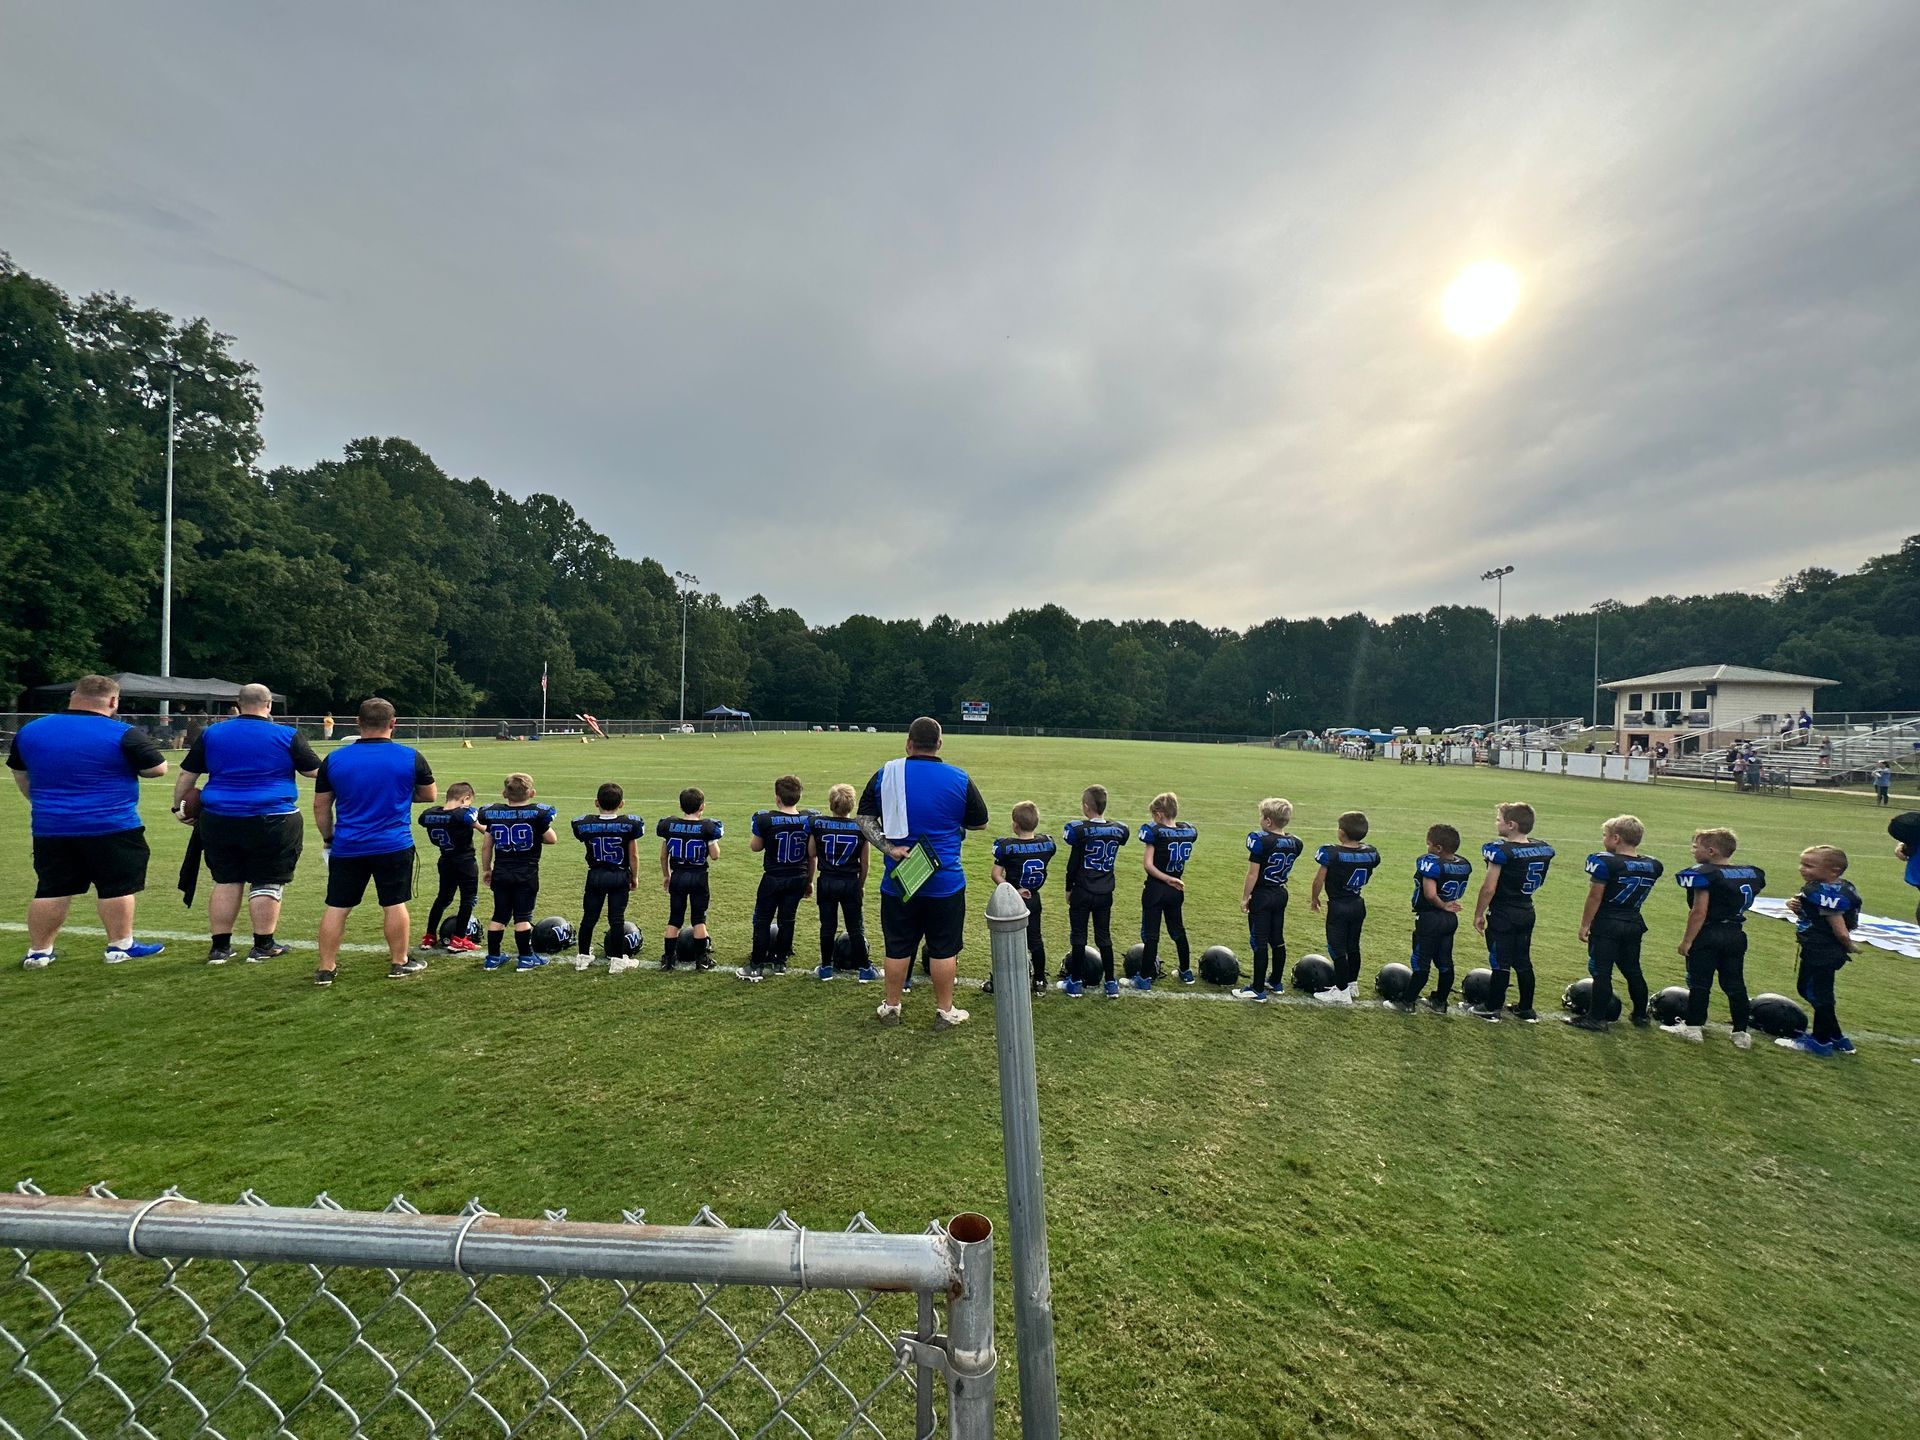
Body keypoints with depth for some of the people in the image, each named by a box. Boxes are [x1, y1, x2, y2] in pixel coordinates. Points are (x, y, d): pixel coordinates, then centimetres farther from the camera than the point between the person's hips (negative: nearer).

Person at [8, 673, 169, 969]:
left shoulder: (30, 730, 7)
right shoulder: (122, 734, -13)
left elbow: (21, 775, 20)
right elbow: (158, 768, -7)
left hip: (50, 827, 5)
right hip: (112, 827, -5)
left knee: (52, 889, 14)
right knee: (117, 887, 4)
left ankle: (38, 951, 21)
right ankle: (119, 946, 10)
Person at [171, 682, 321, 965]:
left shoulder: (211, 734, 6)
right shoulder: (287, 736, -6)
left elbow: (186, 775, 12)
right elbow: (317, 771, -1)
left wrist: (180, 806, 24)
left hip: (220, 822, 4)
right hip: (271, 822, -4)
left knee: (226, 881, 13)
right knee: (267, 883, 4)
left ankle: (220, 946, 19)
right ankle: (263, 946, 10)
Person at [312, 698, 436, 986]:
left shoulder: (333, 759, -1)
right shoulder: (411, 757, -7)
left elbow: (320, 806, 7)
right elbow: (430, 795, 7)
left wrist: (328, 838, 20)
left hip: (347, 847, 2)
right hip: (394, 847, -2)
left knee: (336, 907, 11)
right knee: (394, 904, 8)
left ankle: (326, 968, 18)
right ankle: (399, 963, 19)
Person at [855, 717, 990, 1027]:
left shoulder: (885, 774, -4)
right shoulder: (959, 779, -8)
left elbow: (865, 819, -2)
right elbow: (980, 823, 3)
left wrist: (888, 848, -9)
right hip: (945, 882, -2)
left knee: (898, 946, 14)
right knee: (944, 948, 11)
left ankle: (891, 1008, 29)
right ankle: (944, 1011, 22)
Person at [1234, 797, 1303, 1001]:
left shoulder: (1261, 840, -20)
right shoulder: (1294, 843, -1)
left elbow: (1253, 874, -17)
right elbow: (1288, 871, 8)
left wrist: (1245, 898, -9)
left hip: (1262, 895, -7)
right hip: (1281, 894, 7)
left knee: (1260, 942, 0)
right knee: (1278, 940, 17)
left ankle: (1258, 989, 6)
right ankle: (1276, 982, 30)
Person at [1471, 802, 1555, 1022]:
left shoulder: (1502, 850, -21)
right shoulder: (1543, 849, 0)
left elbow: (1489, 888, -20)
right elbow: (1539, 881, 14)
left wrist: (1479, 914, -10)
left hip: (1502, 915, -7)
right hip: (1527, 913, 7)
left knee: (1500, 963, 2)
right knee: (1523, 962, 16)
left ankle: (1493, 1009, 11)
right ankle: (1526, 1009, 25)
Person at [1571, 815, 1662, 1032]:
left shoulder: (1606, 862, -17)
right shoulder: (1652, 866, 3)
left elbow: (1595, 896, -14)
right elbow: (1641, 895, 11)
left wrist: (1584, 925, -7)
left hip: (1606, 925, -6)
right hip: (1634, 924, 6)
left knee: (1602, 972, -1)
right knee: (1632, 970, 19)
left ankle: (1596, 1018, 3)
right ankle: (1640, 1014, 31)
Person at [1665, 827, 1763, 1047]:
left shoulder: (1703, 874, -17)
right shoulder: (1752, 873, 7)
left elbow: (1699, 911, -19)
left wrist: (1687, 939, -14)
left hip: (1707, 936, -7)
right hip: (1736, 935, 7)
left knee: (1700, 983, 3)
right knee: (1735, 984, 13)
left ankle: (1693, 1027, 10)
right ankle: (1741, 1032, 18)